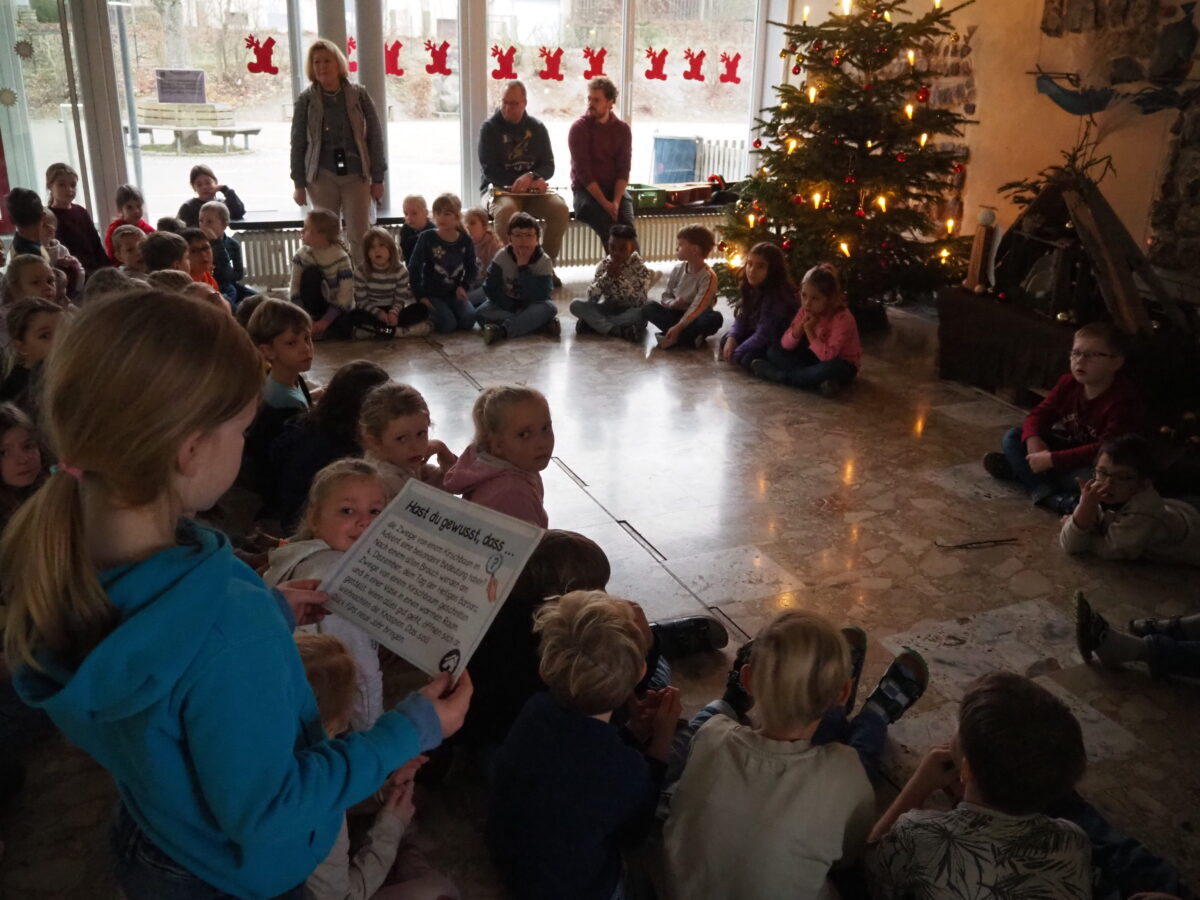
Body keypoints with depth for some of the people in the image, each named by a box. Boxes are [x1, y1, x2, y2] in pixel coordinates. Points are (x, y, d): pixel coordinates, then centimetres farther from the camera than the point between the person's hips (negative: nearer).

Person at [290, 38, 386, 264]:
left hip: (356, 174, 0)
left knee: (360, 236, -1)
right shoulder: (306, 100, 2)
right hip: (322, 176, 0)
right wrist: (299, 184, 1)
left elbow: (375, 137, 3)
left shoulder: (358, 95, 2)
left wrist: (377, 179, 0)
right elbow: (297, 144, 4)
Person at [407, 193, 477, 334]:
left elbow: (471, 268, 11)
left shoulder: (465, 240, -2)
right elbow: (414, 268, -6)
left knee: (468, 320, -18)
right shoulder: (427, 237, -10)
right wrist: (420, 296, -9)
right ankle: (427, 315, 10)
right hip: (432, 294, -3)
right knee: (447, 324, -22)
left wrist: (464, 286, -8)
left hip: (454, 293, 3)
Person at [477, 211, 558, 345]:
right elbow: (491, 289, -10)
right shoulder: (502, 257, -10)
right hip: (506, 305, 2)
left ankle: (503, 330, -41)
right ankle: (542, 324, -31)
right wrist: (512, 308, -21)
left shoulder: (544, 261, -13)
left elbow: (540, 295, -23)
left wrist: (523, 267, -25)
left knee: (549, 308, -32)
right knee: (482, 312, -26)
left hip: (532, 306, -1)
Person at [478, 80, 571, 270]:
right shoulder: (490, 128, 1)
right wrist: (526, 182, -15)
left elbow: (548, 167, 4)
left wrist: (530, 177, -20)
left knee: (560, 209, -26)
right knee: (506, 209, -39)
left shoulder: (537, 128, 10)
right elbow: (490, 170, -7)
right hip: (499, 188, -3)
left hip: (533, 190, 3)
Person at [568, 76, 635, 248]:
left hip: (615, 189, 3)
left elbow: (623, 169, 1)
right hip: (586, 190, -3)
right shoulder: (578, 128, -2)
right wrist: (604, 203, -20)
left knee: (627, 226, -27)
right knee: (608, 226, -30)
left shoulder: (622, 129, 7)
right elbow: (583, 171, -10)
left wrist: (616, 201, -17)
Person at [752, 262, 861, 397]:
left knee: (832, 368, -43)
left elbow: (828, 356, -36)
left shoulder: (842, 318, -27)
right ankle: (817, 380, -23)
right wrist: (800, 327, -26)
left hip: (841, 366, -6)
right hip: (816, 358, 6)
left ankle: (778, 375, -26)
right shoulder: (805, 311, -9)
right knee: (774, 350, -5)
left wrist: (809, 331, -31)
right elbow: (786, 345, -9)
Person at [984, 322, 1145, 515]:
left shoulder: (1123, 400, -28)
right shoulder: (1069, 383, -6)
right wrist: (1033, 439, -27)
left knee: (1092, 476, -41)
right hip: (1070, 447, 7)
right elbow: (1040, 413, -2)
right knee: (1013, 437, -7)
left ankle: (1019, 470, -24)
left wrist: (1051, 459, -37)